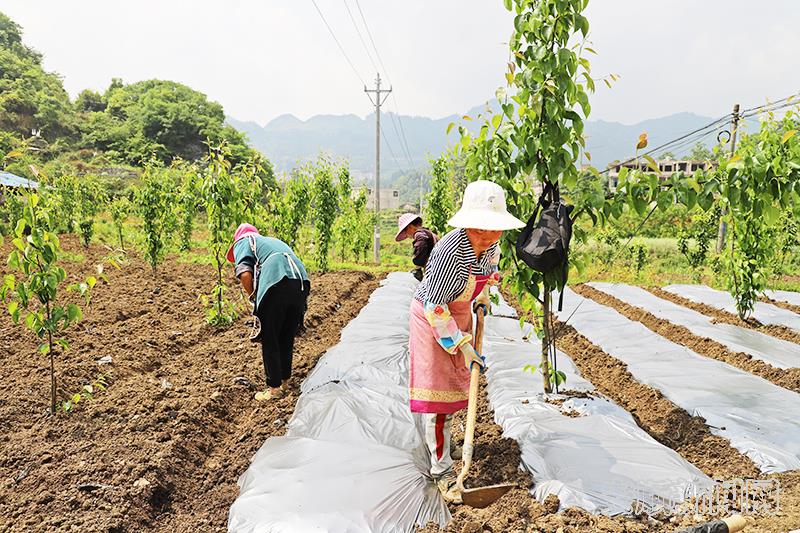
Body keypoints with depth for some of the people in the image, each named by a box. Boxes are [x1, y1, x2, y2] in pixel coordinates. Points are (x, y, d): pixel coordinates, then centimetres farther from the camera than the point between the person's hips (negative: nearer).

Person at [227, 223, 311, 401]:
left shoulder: (243, 242, 19)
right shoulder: (275, 241, 38)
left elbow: (245, 274, -1)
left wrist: (254, 299, 13)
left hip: (276, 284, -6)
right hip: (302, 282, 6)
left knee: (269, 341, 9)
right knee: (287, 338, 21)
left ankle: (274, 387, 14)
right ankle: (285, 381, 32)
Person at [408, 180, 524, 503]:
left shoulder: (491, 244, -12)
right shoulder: (451, 250, -35)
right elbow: (435, 307, -30)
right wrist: (462, 345, -28)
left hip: (459, 315, 8)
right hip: (432, 318, -8)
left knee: (455, 383, 22)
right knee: (437, 388, -5)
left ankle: (436, 437, 48)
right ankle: (441, 470, 7)